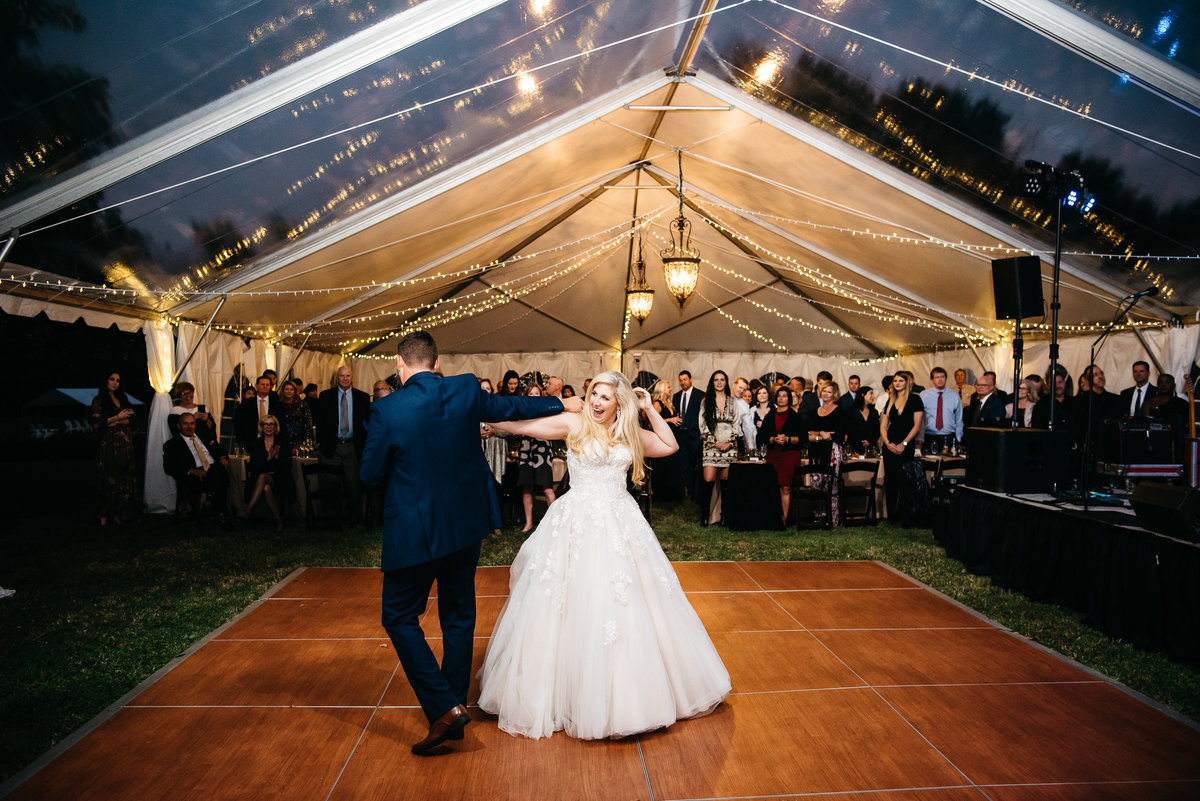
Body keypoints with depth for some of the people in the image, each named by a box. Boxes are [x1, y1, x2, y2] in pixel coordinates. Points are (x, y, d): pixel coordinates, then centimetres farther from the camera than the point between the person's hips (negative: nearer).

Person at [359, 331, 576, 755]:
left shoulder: (388, 410, -15)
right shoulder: (466, 390, -5)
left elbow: (371, 475, -7)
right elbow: (508, 407, 11)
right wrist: (561, 403, 27)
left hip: (414, 530, -4)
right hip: (466, 525, 5)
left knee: (400, 617, 9)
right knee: (458, 616, 16)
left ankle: (444, 708, 1)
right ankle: (455, 706, 28)